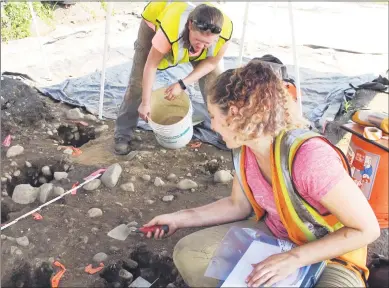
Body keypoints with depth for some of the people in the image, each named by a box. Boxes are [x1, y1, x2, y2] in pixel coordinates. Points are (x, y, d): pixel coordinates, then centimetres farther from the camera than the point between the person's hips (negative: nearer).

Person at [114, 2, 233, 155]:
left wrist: (182, 84, -24)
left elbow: (211, 62, -17)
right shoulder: (169, 32, -47)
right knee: (139, 78, -9)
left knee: (215, 78, -8)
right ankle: (122, 133, 5)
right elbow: (151, 65, -32)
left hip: (189, 32, 3)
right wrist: (145, 103, -22)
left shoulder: (224, 32, -37)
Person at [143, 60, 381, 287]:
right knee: (187, 254, -7)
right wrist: (181, 218, -1)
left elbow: (367, 229, -26)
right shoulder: (243, 148, -11)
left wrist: (294, 259, -31)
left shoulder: (309, 157, -34)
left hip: (332, 255, -5)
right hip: (272, 236, 6)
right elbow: (239, 205, 5)